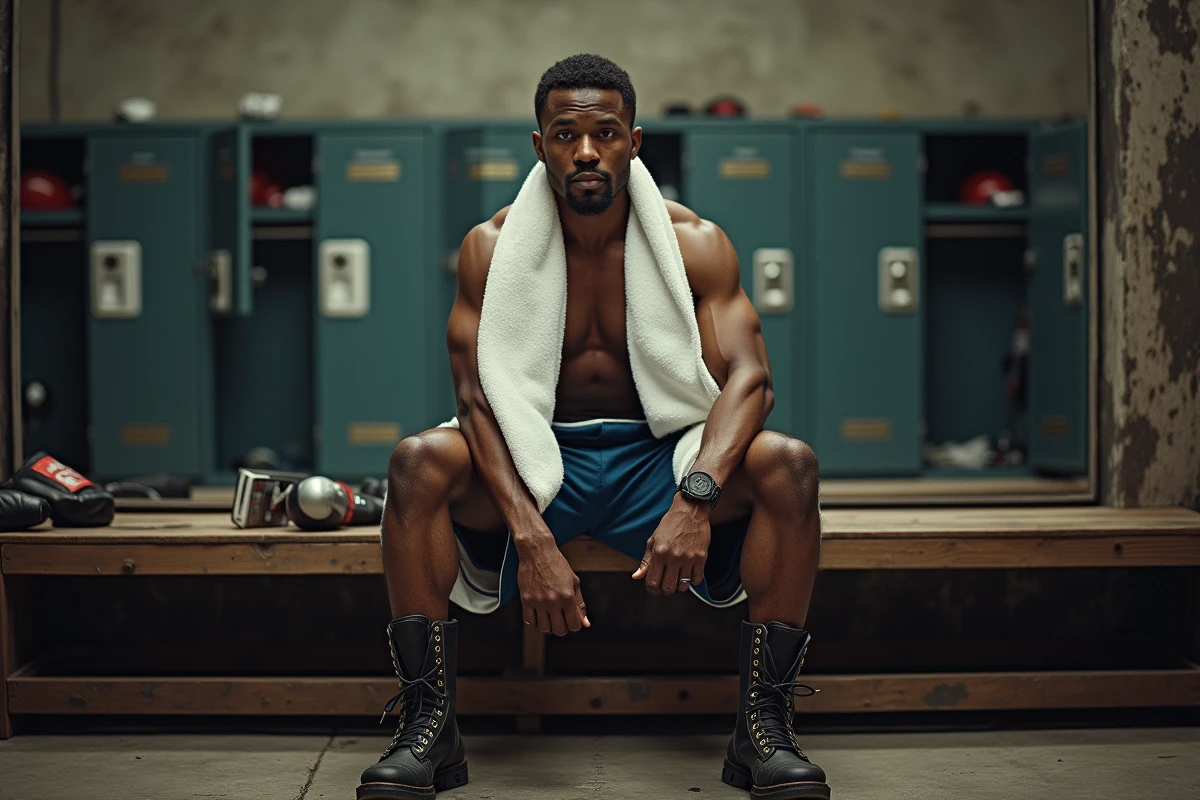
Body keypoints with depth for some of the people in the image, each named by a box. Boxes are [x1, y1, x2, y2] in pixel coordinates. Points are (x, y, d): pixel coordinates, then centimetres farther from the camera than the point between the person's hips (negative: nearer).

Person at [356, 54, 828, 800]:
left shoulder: (694, 242, -5)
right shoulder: (495, 246, -6)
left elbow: (749, 376, -17)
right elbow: (478, 395, -16)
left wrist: (696, 496, -37)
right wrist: (531, 537, -32)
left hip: (657, 458, 1)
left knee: (787, 463, -28)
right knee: (420, 460, -30)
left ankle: (765, 723, -22)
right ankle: (429, 724, -23)